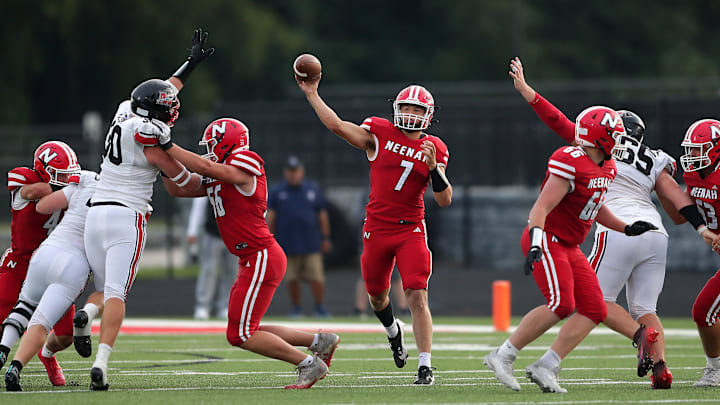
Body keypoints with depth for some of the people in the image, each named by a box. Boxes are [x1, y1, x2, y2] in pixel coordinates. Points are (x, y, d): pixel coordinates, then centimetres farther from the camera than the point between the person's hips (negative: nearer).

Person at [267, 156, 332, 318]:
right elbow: (270, 217, 7)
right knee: (291, 278, 2)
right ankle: (296, 308, 13)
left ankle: (320, 307, 4)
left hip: (311, 243, 0)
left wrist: (326, 238, 10)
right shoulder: (277, 192, 8)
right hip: (288, 244, 0)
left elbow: (322, 215, 13)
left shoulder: (313, 190, 10)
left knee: (316, 277, -6)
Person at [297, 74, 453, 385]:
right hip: (377, 228, 2)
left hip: (411, 230, -2)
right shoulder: (379, 134, -1)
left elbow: (445, 200, -4)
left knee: (417, 296, -15)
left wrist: (433, 167, -18)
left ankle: (425, 366, -12)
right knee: (377, 295, 17)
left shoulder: (434, 150, 1)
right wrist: (311, 93, -7)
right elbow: (337, 126, -8)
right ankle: (393, 331, 51)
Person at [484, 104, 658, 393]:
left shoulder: (605, 169, 10)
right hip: (547, 240, -10)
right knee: (561, 305, -24)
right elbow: (541, 208, -22)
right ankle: (503, 356, -13)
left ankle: (545, 368, -3)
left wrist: (626, 228, 19)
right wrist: (536, 245, -33)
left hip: (569, 248, 10)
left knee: (594, 310, -1)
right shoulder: (570, 165, -19)